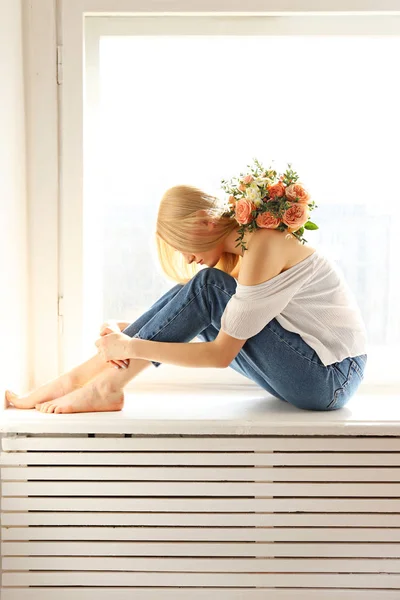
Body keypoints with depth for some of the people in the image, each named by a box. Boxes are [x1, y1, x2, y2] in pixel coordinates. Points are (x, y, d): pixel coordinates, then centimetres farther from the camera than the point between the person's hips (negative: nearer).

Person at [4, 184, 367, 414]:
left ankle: (105, 385, -15)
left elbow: (222, 354, -22)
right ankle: (82, 379, -6)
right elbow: (191, 313, 8)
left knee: (208, 288, -20)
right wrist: (131, 331, -7)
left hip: (332, 378, -8)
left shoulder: (263, 244, -21)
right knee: (196, 306, -5)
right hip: (308, 373, 8)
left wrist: (133, 347, -19)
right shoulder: (237, 249, 8)